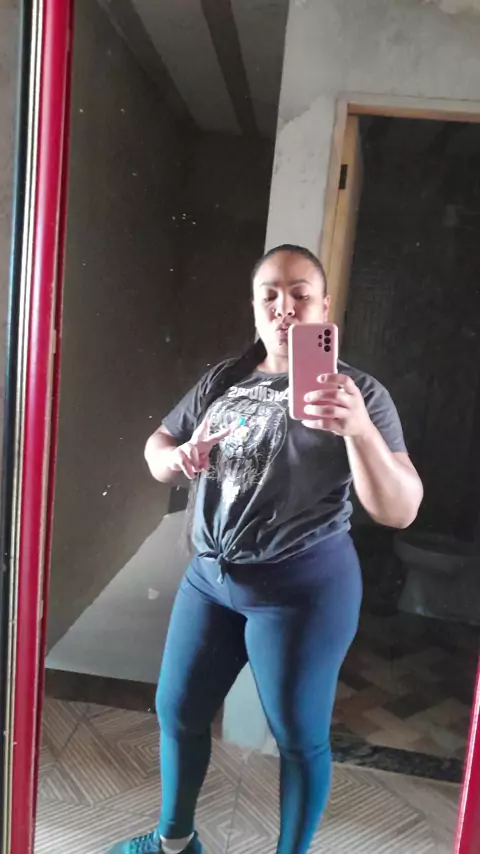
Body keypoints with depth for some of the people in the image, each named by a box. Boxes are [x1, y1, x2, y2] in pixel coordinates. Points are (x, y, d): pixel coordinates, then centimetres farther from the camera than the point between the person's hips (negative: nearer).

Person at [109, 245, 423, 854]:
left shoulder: (358, 393, -10)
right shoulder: (222, 381, 4)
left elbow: (399, 512, -18)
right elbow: (156, 450, 13)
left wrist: (359, 429, -36)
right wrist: (178, 456, -11)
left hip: (304, 589, -5)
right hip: (210, 577, 5)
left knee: (298, 735, 11)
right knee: (178, 711, 18)